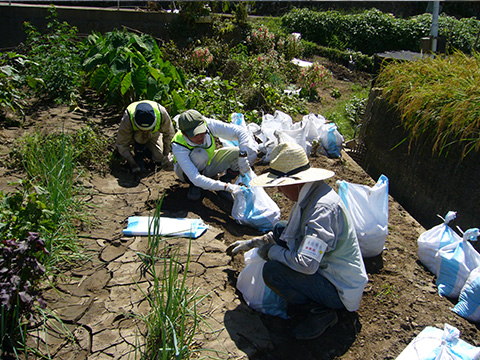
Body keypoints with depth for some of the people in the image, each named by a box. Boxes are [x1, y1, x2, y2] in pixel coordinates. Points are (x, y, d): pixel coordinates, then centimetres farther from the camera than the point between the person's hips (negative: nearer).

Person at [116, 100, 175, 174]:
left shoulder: (162, 113, -37)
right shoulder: (127, 119, -40)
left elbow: (169, 134, -17)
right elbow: (122, 143, -27)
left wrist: (166, 155, -15)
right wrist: (132, 163, -29)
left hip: (154, 134, 2)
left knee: (160, 160, -6)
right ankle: (139, 160, -12)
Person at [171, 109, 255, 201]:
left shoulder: (209, 125, -29)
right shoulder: (178, 146, -36)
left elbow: (241, 131, -25)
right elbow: (195, 178, -41)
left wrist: (243, 156, -41)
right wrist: (226, 186, -48)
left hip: (208, 165, 3)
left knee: (249, 151, -17)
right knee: (199, 153, -39)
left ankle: (224, 180, 0)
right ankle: (194, 186, -12)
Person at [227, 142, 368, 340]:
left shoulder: (323, 208, -31)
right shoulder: (310, 194, 0)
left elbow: (307, 264, -36)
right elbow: (290, 232, 16)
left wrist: (271, 251, -19)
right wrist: (252, 243, 12)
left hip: (340, 289, -10)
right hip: (326, 268, 10)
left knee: (271, 271, -25)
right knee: (280, 228, 11)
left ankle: (321, 311, -6)